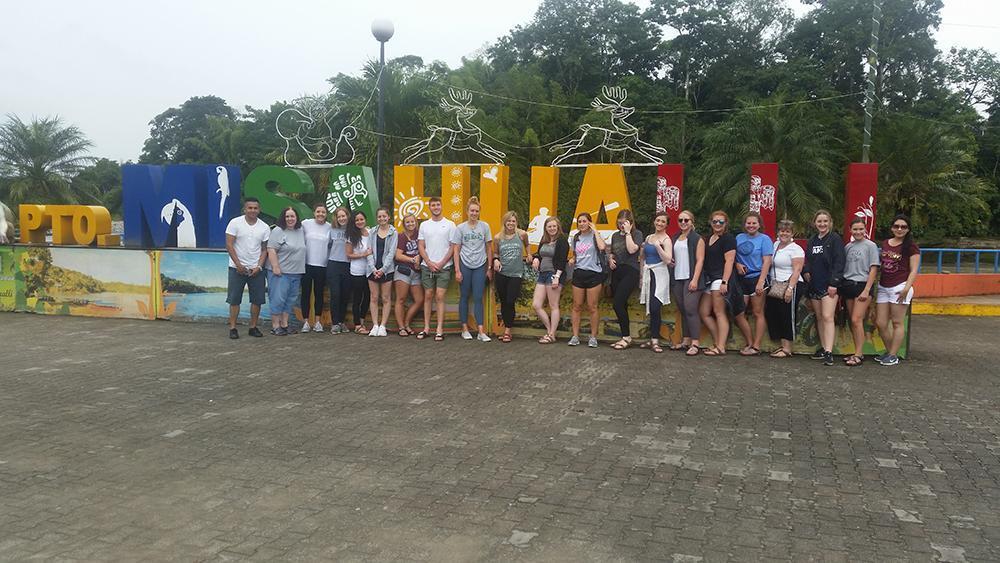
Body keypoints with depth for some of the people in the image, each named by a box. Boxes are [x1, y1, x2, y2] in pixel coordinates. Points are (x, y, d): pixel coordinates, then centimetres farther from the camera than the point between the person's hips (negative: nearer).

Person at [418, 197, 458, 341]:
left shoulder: (449, 225, 1)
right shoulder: (424, 225, 8)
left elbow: (453, 247, -2)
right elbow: (421, 246, 7)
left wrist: (441, 263, -9)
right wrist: (429, 263, -6)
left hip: (443, 267, -3)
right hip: (427, 266, 3)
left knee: (439, 297, -5)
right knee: (428, 296, 6)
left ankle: (440, 330, -3)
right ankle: (426, 328, 12)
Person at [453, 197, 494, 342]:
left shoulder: (484, 227, 3)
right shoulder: (460, 228, 1)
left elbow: (489, 248, 7)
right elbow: (456, 250, 1)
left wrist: (489, 267, 4)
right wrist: (457, 270, -5)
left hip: (480, 266, 0)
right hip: (465, 266, 0)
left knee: (478, 298, -2)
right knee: (464, 297, 6)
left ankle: (481, 331, -3)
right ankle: (465, 329, 15)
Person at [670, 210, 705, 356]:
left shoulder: (697, 239, -2)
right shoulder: (675, 238, 17)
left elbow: (700, 260, -8)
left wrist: (695, 280, -16)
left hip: (690, 279, -6)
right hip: (677, 279, 6)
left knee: (690, 310, -12)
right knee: (682, 311, 8)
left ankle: (695, 343, -9)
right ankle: (686, 340, 14)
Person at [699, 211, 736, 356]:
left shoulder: (728, 238, -5)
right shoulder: (709, 238, 19)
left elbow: (729, 261, -13)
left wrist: (724, 282, -20)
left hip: (720, 278, -9)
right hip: (709, 279, 9)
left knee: (719, 312, -9)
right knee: (704, 312, 8)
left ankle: (720, 347, -7)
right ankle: (717, 342, 16)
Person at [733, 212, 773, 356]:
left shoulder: (764, 239, -2)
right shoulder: (739, 238, 12)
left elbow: (766, 261, -8)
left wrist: (761, 282, -17)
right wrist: (737, 264, -5)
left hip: (757, 278, -5)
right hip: (742, 279, 5)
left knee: (758, 313, -1)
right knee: (738, 314, 2)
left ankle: (756, 346, 3)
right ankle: (750, 343, 15)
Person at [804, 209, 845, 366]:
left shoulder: (835, 239, -4)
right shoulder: (812, 241, 15)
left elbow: (839, 262, -10)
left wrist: (833, 283, -16)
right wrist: (807, 272, 2)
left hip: (829, 285, -7)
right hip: (814, 285, 7)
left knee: (827, 317, -13)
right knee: (819, 318, 11)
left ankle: (829, 352, -17)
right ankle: (823, 348, 19)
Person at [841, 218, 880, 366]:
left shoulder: (871, 246, -3)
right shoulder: (848, 247, 11)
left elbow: (873, 270, -6)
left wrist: (866, 290, -12)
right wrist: (842, 287, 5)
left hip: (863, 285, -5)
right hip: (848, 285, 5)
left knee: (856, 320, -12)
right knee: (853, 322, 5)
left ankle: (858, 354, -7)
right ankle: (858, 352, 12)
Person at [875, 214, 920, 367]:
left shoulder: (911, 247, -3)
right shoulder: (885, 244, 14)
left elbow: (913, 271, -7)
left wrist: (907, 288, -19)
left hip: (899, 287, -6)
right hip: (883, 287, 6)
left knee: (897, 323, -1)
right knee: (880, 323, 6)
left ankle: (894, 355, 6)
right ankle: (889, 351, 22)